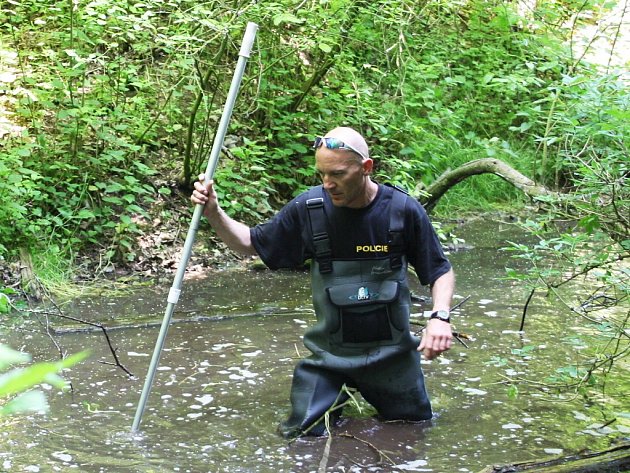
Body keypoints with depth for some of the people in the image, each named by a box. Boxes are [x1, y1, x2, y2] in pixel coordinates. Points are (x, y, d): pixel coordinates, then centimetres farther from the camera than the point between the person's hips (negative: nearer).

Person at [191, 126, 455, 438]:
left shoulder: (403, 210, -14)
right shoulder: (309, 208, -12)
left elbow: (441, 271, -2)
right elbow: (251, 243, 1)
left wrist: (439, 316, -21)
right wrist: (214, 213, -16)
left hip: (392, 350, 0)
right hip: (329, 351, 0)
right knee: (301, 434, -9)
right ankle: (337, 395, 23)